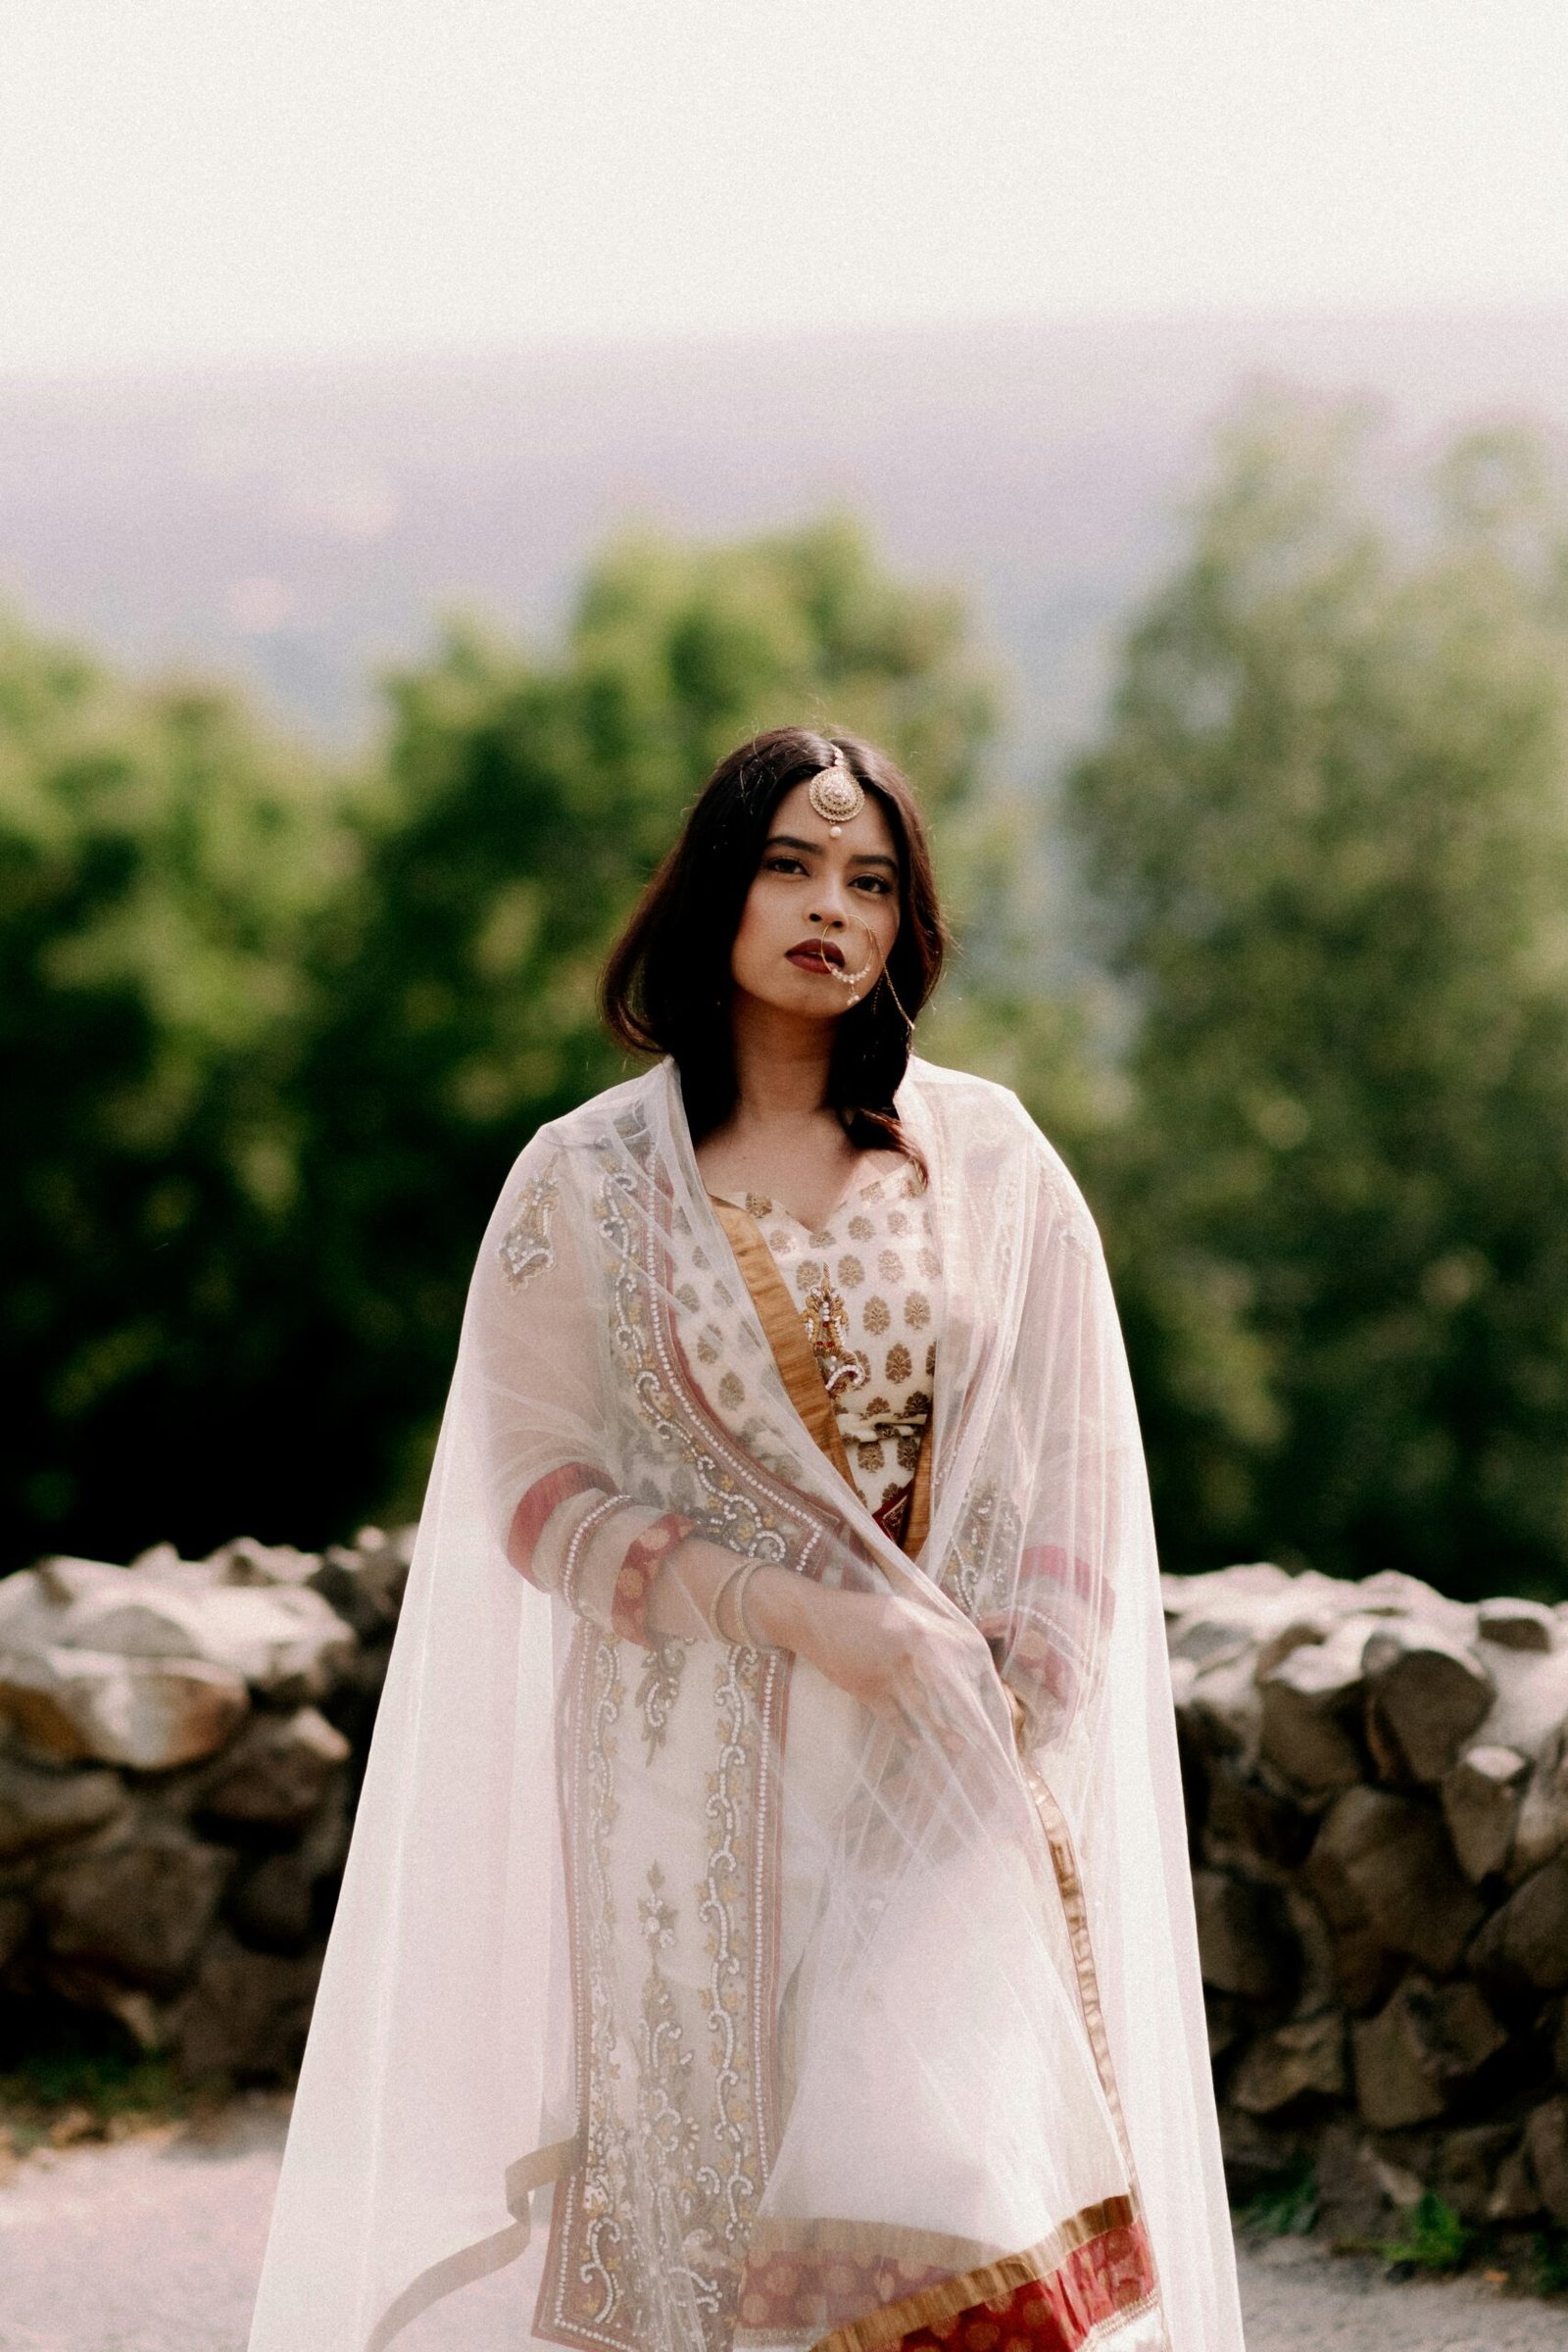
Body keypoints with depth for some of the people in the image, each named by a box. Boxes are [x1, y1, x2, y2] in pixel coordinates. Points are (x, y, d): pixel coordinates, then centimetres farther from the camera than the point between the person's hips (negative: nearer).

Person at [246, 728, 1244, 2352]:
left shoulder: (991, 1163, 6)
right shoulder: (587, 1178, 2)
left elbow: (1073, 1468, 7)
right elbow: (537, 1486, 0)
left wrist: (1018, 1702, -6)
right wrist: (790, 1610, -12)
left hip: (950, 1777, 0)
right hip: (699, 1775, 0)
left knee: (950, 2164, -13)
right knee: (704, 2216, 0)